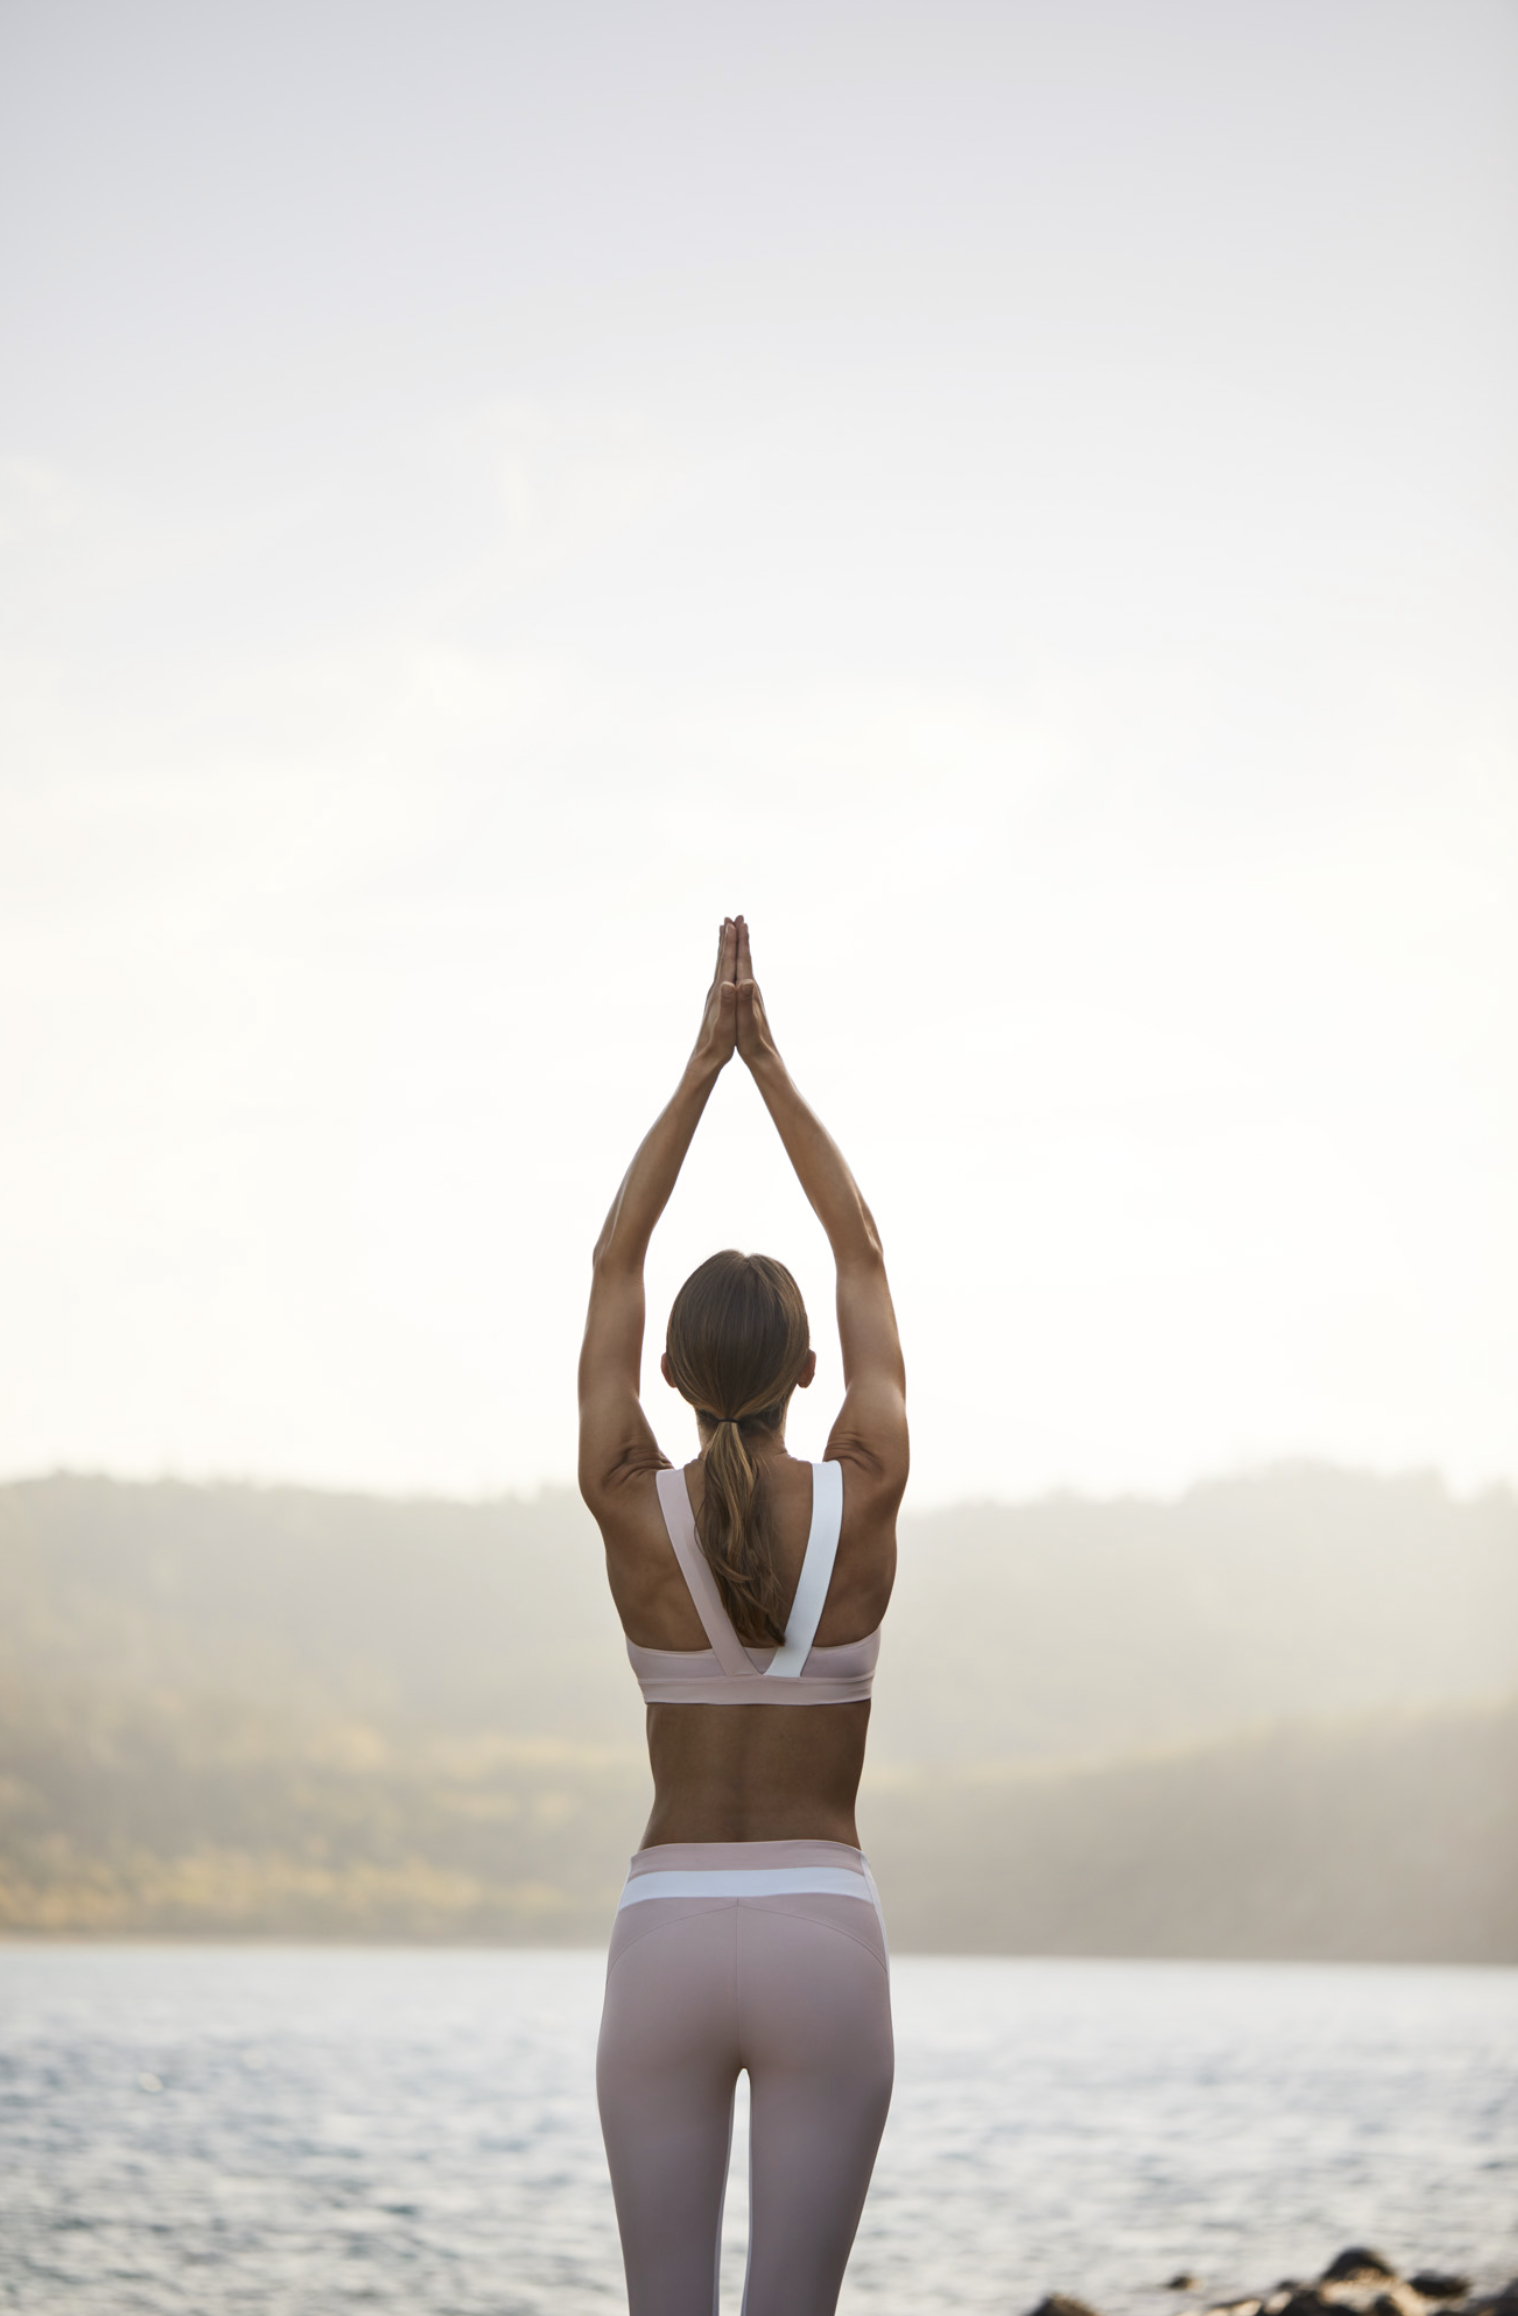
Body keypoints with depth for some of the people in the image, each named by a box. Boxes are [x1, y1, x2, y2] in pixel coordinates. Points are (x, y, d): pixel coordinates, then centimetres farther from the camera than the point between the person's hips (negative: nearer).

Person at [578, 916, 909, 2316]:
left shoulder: (633, 1511, -5)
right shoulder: (866, 1500, -5)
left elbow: (615, 1264, 6)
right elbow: (864, 1253, 6)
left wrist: (702, 1068, 9)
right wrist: (769, 1064, 10)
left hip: (664, 1938, 1)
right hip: (826, 1940, 0)